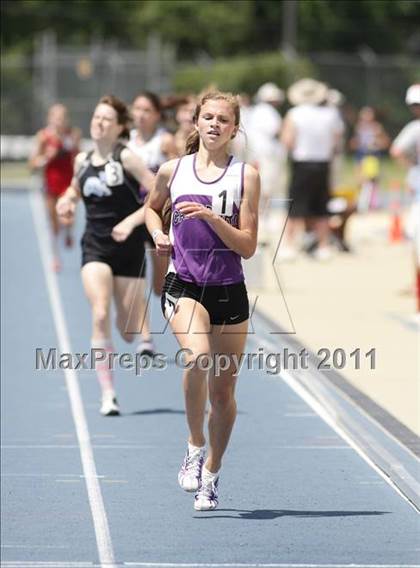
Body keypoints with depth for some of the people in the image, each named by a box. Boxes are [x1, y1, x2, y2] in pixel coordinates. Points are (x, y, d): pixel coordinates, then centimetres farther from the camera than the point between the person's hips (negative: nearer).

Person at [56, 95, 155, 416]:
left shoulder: (126, 157, -10)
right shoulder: (83, 160, 5)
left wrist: (131, 221, -23)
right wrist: (67, 201, 4)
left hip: (129, 248, -3)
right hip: (95, 247, 3)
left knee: (128, 333, 4)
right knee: (101, 316, -19)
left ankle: (143, 334, 46)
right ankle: (108, 394, -15)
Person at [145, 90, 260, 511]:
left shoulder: (246, 176, -1)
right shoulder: (172, 171, 4)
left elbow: (248, 246, -4)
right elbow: (152, 207, 25)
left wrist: (210, 217, -17)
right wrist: (157, 233, 5)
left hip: (230, 292, 1)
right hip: (184, 285, -1)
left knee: (223, 390, 7)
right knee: (199, 357, -30)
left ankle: (210, 475, 26)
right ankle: (195, 447, -12)